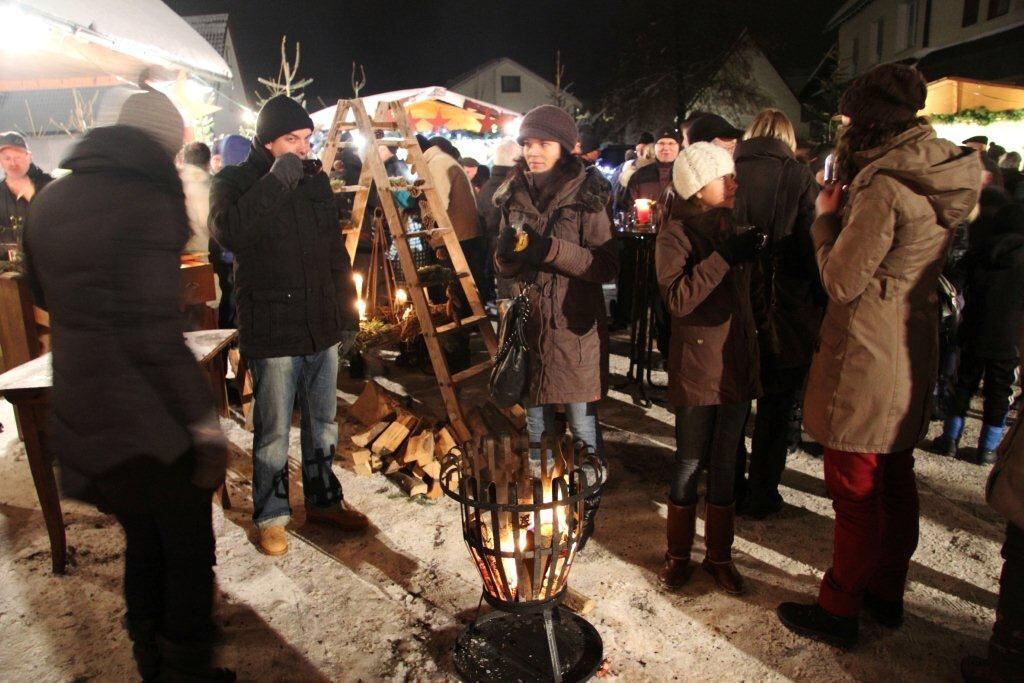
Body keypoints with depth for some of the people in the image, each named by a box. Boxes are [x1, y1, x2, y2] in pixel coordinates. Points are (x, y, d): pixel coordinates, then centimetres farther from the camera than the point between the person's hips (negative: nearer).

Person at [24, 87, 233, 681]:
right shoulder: (150, 202, -16)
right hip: (153, 424, -8)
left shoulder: (50, 202, 8)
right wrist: (206, 423, -18)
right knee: (190, 554, 11)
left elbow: (46, 293, 24)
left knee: (143, 543, 23)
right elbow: (156, 336, -23)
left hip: (83, 417, 8)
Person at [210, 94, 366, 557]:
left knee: (323, 422, 16)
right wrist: (276, 181, -25)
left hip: (322, 327, 5)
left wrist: (347, 315, 12)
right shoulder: (235, 182, -5)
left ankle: (323, 498, 33)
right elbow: (228, 232, -27)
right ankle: (270, 515, 22)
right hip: (272, 331, -5)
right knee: (273, 431, 4)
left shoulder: (316, 181, 10)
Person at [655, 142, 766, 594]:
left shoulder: (730, 225, 11)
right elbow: (677, 297, -23)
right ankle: (677, 554, 24)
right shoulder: (676, 232, -9)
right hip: (696, 366, -6)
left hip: (737, 364, 6)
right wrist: (725, 257, -26)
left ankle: (719, 555, 27)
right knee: (690, 464, 6)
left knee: (725, 466, 13)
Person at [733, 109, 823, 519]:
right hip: (786, 312, -2)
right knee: (777, 406, 12)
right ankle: (761, 496, 20)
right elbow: (813, 246, -10)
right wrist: (820, 303, -4)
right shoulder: (799, 178, -6)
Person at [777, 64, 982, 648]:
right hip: (915, 351, 9)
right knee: (896, 478, 19)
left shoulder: (884, 187, -21)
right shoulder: (940, 180, 7)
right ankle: (887, 593, 36)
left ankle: (839, 611, 19)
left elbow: (841, 281, -17)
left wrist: (826, 217, -4)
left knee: (855, 489, 3)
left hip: (866, 355, -9)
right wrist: (846, 212, 7)